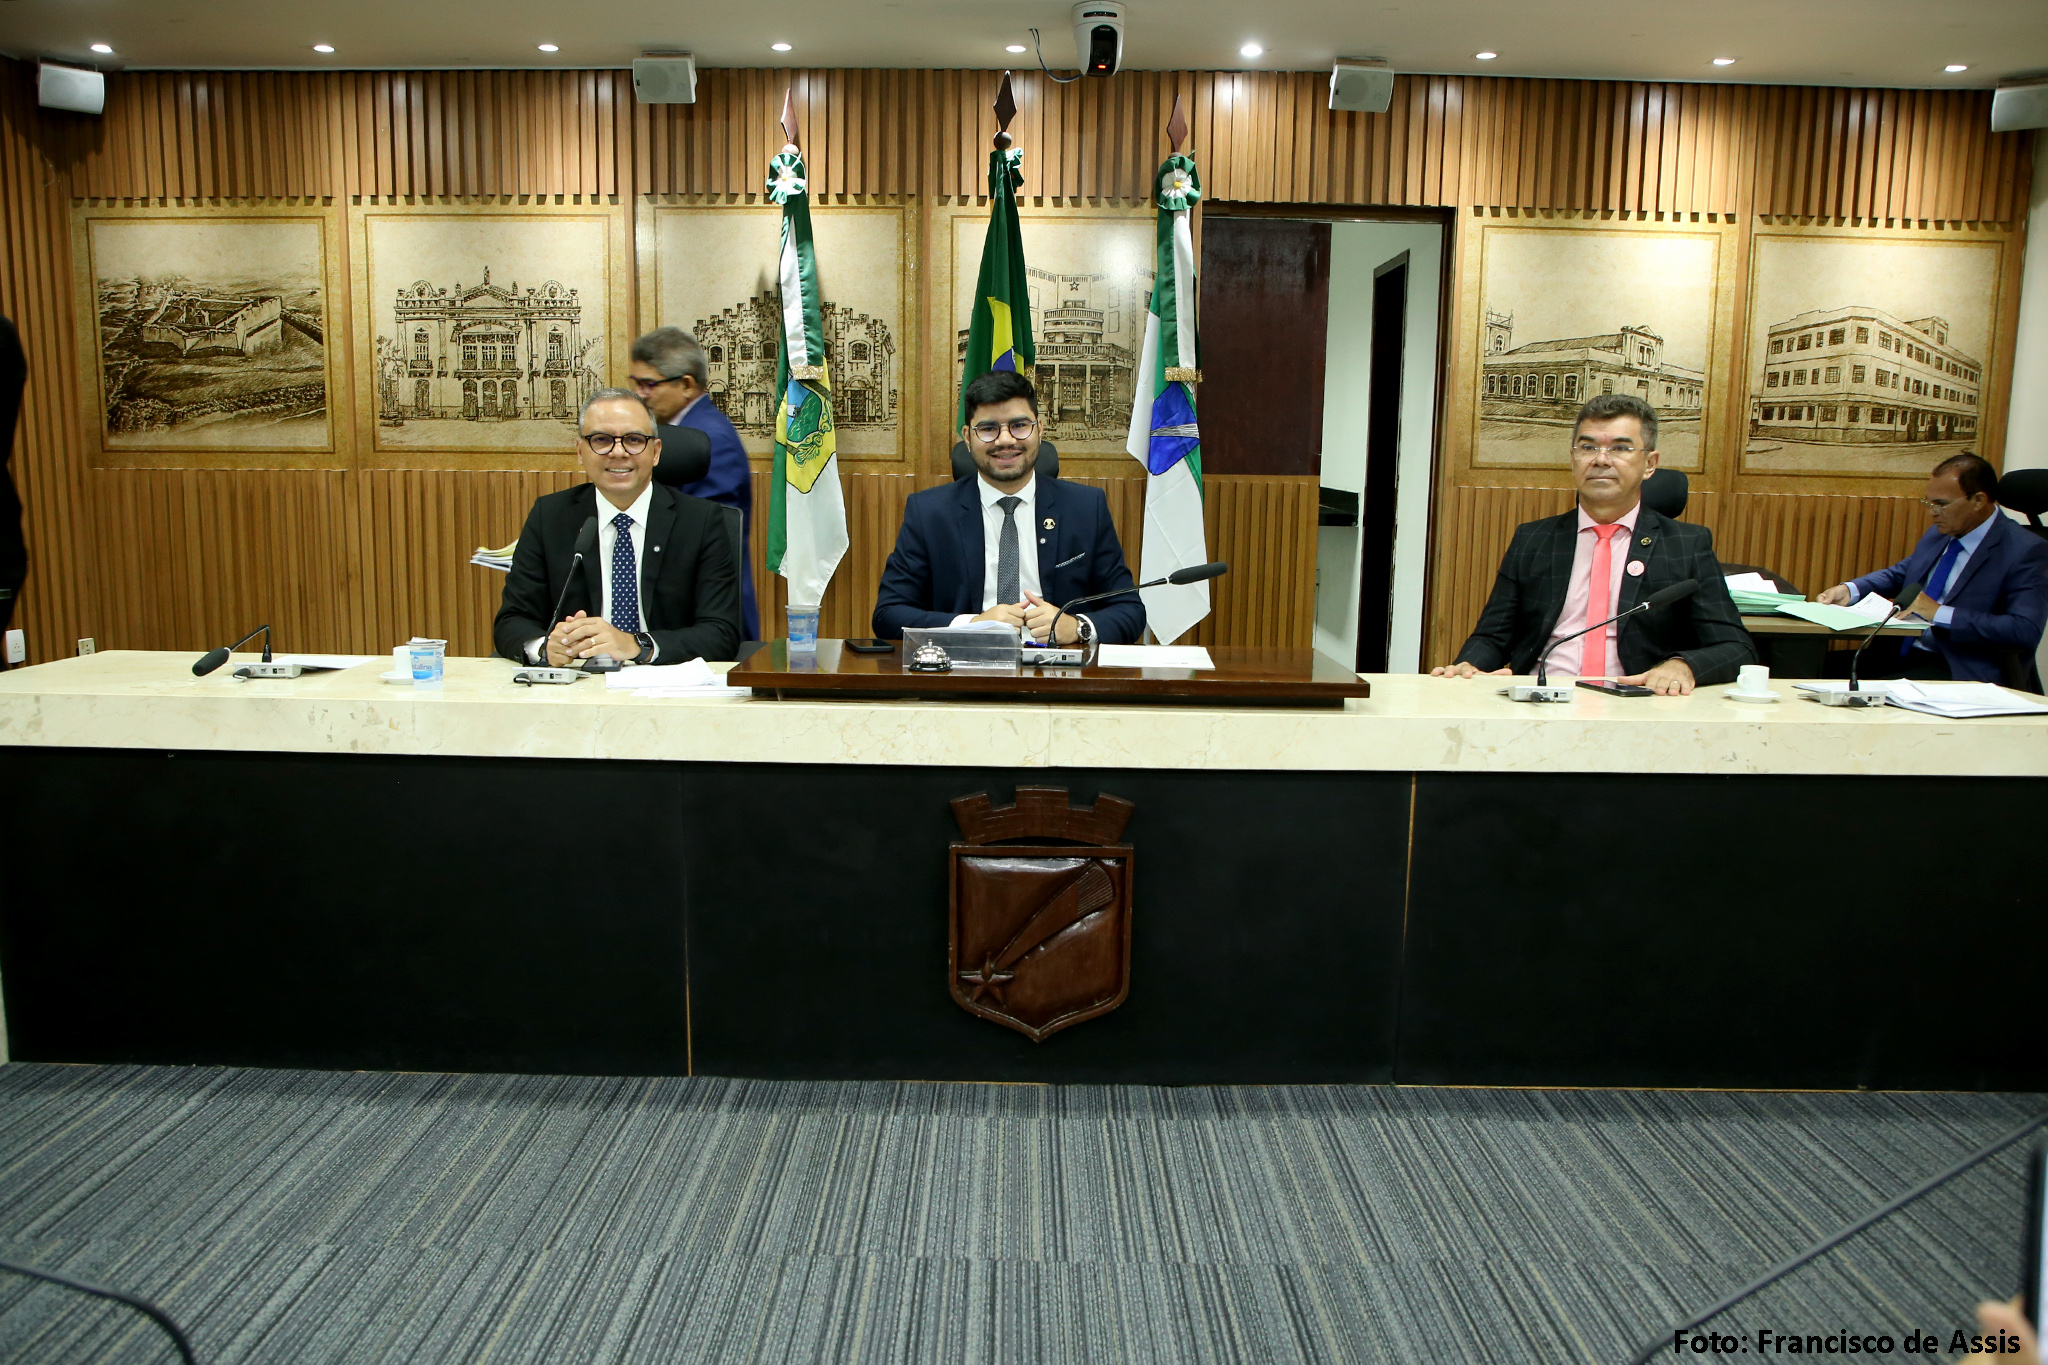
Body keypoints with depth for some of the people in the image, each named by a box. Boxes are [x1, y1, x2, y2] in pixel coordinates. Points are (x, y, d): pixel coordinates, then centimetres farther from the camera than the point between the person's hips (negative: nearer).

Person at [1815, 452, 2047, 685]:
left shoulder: (2025, 552, -11)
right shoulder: (1939, 533, 12)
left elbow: (2026, 630, -22)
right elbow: (1899, 574, 27)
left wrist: (1939, 613, -24)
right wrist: (1849, 590, 6)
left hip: (1962, 670, -7)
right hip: (1902, 652, 7)